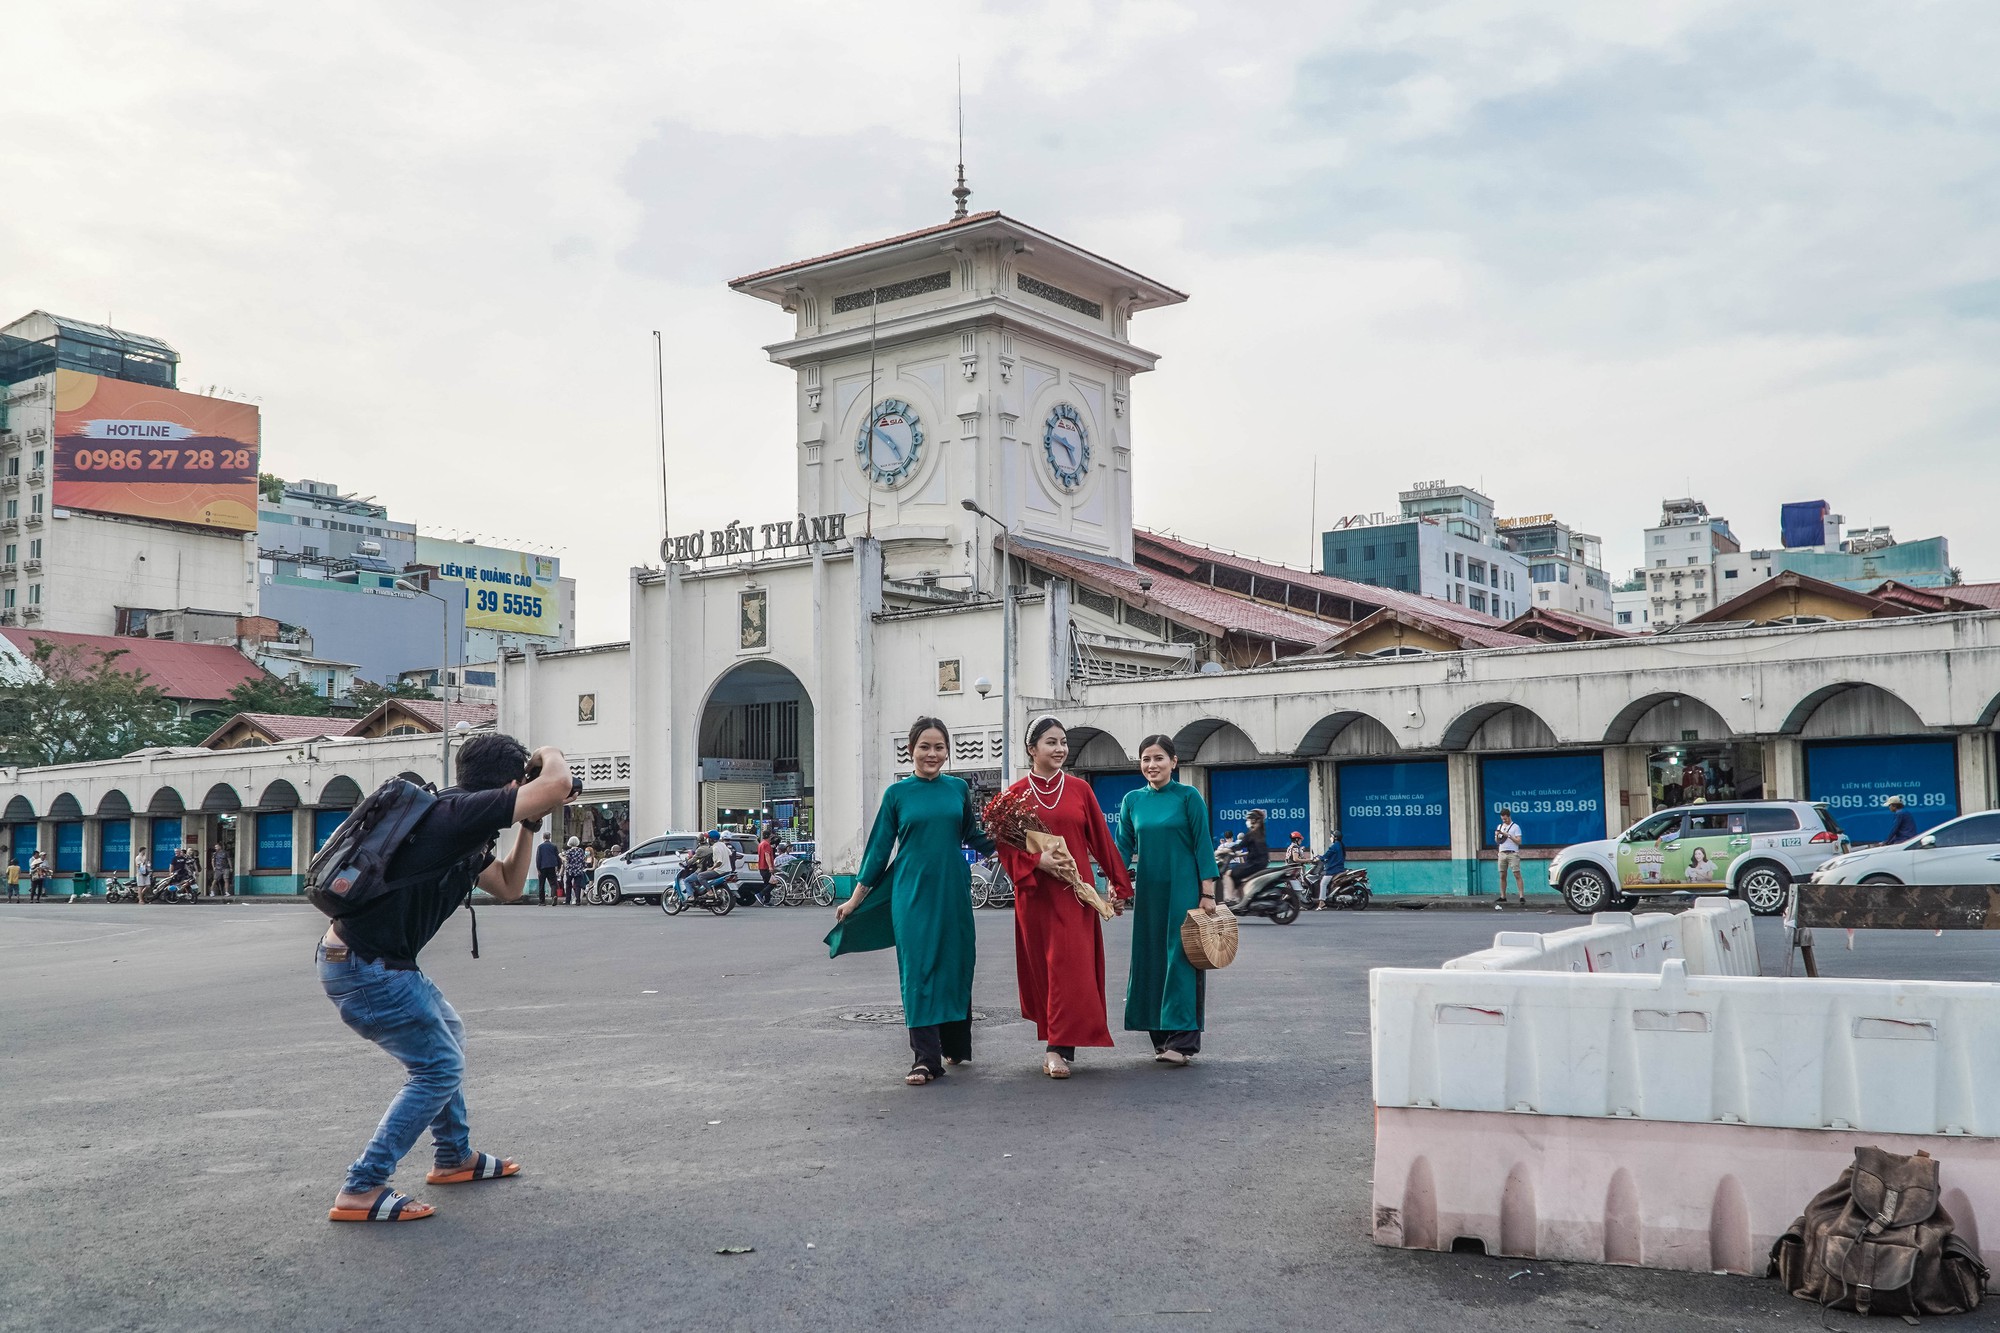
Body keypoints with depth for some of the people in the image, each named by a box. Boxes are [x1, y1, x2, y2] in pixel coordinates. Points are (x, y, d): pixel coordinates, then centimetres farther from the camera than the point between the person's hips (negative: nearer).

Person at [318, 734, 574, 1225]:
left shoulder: (466, 832, 12)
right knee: (439, 1067, -3)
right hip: (364, 968, -11)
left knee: (447, 1034, 25)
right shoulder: (461, 812, -19)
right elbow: (557, 786, -27)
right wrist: (550, 754, -5)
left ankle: (455, 1157, 37)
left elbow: (509, 888, 25)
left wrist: (529, 825, 17)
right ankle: (361, 1191, -1)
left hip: (378, 961, 11)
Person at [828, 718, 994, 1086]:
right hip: (912, 893, -2)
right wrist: (855, 897, 5)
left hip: (953, 892, 2)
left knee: (956, 966, 7)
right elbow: (880, 847, 5)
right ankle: (926, 1058, -4)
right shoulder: (897, 793, 2)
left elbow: (973, 837, 15)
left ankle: (956, 1045, 25)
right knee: (918, 969, -6)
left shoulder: (958, 789, 7)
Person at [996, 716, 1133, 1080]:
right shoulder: (1017, 792, 2)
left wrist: (1118, 883, 10)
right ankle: (1057, 1043, 20)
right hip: (1035, 893, 0)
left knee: (1070, 965, -9)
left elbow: (1101, 839, 8)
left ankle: (1058, 1048, -8)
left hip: (1074, 891, 0)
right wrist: (1037, 860, -16)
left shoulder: (1080, 789, 5)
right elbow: (1005, 845, 1)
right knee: (1039, 967, 6)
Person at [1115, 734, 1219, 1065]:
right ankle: (1161, 1038, 15)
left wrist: (1208, 893, -9)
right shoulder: (1133, 800, 8)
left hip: (1183, 889, -4)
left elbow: (1203, 845, -5)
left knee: (1182, 960, -5)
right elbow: (1124, 847, 10)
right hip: (1148, 890, 4)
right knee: (1150, 961, 6)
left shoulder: (1188, 797, -4)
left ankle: (1183, 1041, -4)